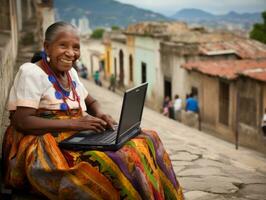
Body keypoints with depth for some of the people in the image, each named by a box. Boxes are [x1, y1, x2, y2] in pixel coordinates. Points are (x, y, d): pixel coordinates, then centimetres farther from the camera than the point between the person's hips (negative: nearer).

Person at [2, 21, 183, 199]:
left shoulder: (70, 72, 14)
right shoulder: (31, 72, -10)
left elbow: (91, 102, 26)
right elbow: (21, 122, -19)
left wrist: (100, 115, 1)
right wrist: (74, 123, -23)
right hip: (41, 149, -8)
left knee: (146, 142, -10)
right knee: (113, 162, -33)